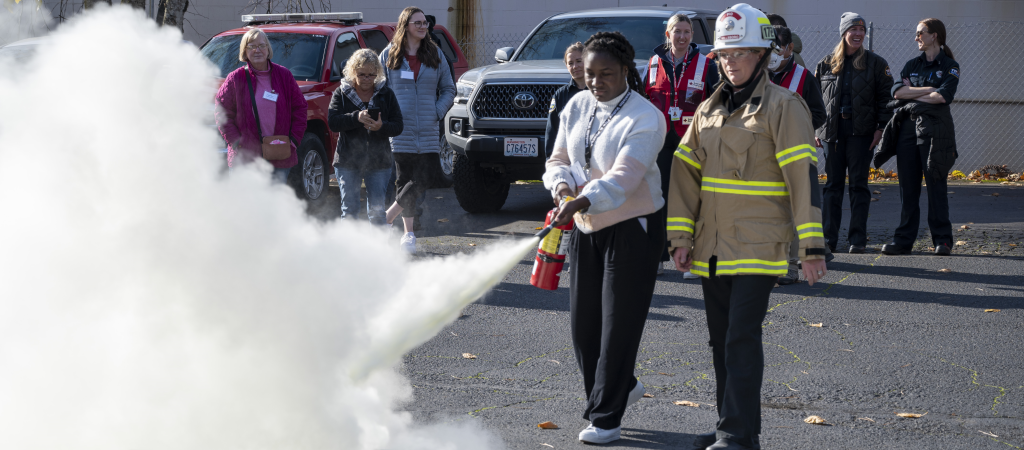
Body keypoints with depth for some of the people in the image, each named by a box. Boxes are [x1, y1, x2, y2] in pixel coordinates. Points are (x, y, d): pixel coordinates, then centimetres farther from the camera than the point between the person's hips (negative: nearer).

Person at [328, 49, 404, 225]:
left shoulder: (386, 94, 5)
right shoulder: (342, 93, 2)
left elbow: (398, 126, 0)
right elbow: (332, 122, -11)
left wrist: (381, 127, -21)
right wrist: (356, 117, -27)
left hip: (378, 163, 1)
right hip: (348, 162, -1)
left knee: (377, 211, 3)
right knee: (349, 209, 1)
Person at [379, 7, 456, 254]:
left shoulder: (435, 55, 11)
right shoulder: (389, 55, 6)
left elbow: (448, 89, 14)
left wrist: (438, 112, -1)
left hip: (428, 131, 2)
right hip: (400, 129, -2)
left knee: (428, 177, -8)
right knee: (405, 179, -2)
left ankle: (387, 218, 4)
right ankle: (408, 233, 6)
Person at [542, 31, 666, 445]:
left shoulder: (645, 119, -17)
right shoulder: (577, 107, 4)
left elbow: (622, 177, -28)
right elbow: (559, 159, 10)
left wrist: (580, 203, -42)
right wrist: (562, 186, -14)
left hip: (633, 229, -6)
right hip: (586, 228, 7)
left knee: (619, 324, -4)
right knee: (583, 320, 10)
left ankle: (606, 417, 6)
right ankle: (624, 386, 33)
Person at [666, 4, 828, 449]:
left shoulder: (783, 106, -7)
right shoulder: (709, 109, 13)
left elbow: (803, 176, -11)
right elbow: (685, 173, 14)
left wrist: (812, 246, -16)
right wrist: (681, 237, 6)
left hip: (758, 244, -6)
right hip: (712, 246, 7)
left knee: (742, 337, -11)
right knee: (721, 340, 12)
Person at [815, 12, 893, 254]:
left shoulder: (875, 63, 4)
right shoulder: (826, 64, 9)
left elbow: (884, 97, 4)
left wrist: (881, 127, -5)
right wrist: (814, 129, 5)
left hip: (861, 132, -2)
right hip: (833, 132, 2)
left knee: (858, 185, 0)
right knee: (832, 185, 4)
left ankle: (858, 239, 3)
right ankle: (828, 239, 8)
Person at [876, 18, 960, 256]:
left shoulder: (950, 66, 3)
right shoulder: (912, 65, 17)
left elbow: (943, 96, -13)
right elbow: (897, 91, 1)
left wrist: (912, 94, -3)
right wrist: (928, 90, -8)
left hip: (934, 129, -4)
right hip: (908, 127, 4)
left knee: (936, 186, -4)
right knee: (908, 187, 2)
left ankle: (942, 239, 3)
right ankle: (904, 240, 5)